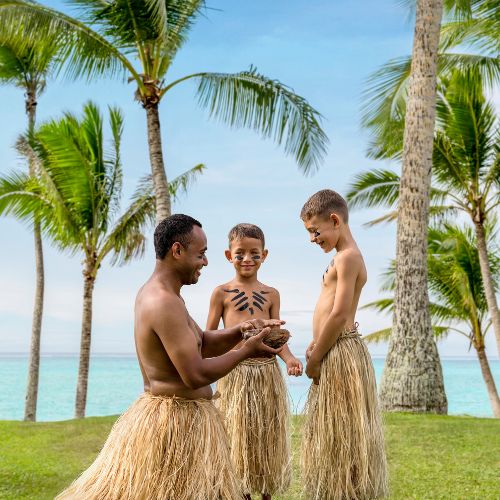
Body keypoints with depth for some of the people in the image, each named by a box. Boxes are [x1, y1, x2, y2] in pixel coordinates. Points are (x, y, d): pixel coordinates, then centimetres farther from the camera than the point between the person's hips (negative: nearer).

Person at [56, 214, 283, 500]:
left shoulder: (157, 293, 11)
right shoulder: (165, 303, -22)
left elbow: (202, 344, 14)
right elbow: (195, 375, -24)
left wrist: (239, 331, -2)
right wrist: (246, 351, -13)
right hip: (176, 421, -10)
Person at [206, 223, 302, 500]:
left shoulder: (271, 294, 9)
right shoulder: (221, 292, 1)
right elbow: (209, 338, 3)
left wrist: (288, 357, -11)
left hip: (267, 371, 3)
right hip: (235, 371, -2)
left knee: (267, 434, 9)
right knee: (237, 434, 3)